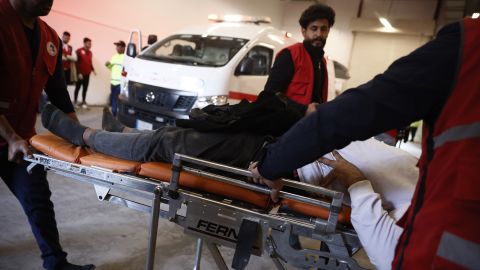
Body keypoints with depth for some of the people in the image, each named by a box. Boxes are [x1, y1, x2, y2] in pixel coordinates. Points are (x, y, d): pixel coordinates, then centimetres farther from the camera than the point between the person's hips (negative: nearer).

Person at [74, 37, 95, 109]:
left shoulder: (90, 52, 11)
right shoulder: (79, 51, -8)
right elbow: (77, 63, -11)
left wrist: (92, 70, 4)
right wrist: (79, 73, -15)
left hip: (87, 74, 5)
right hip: (80, 74, -5)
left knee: (85, 88, 7)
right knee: (77, 88, 4)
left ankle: (83, 102, 14)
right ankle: (75, 102, 14)